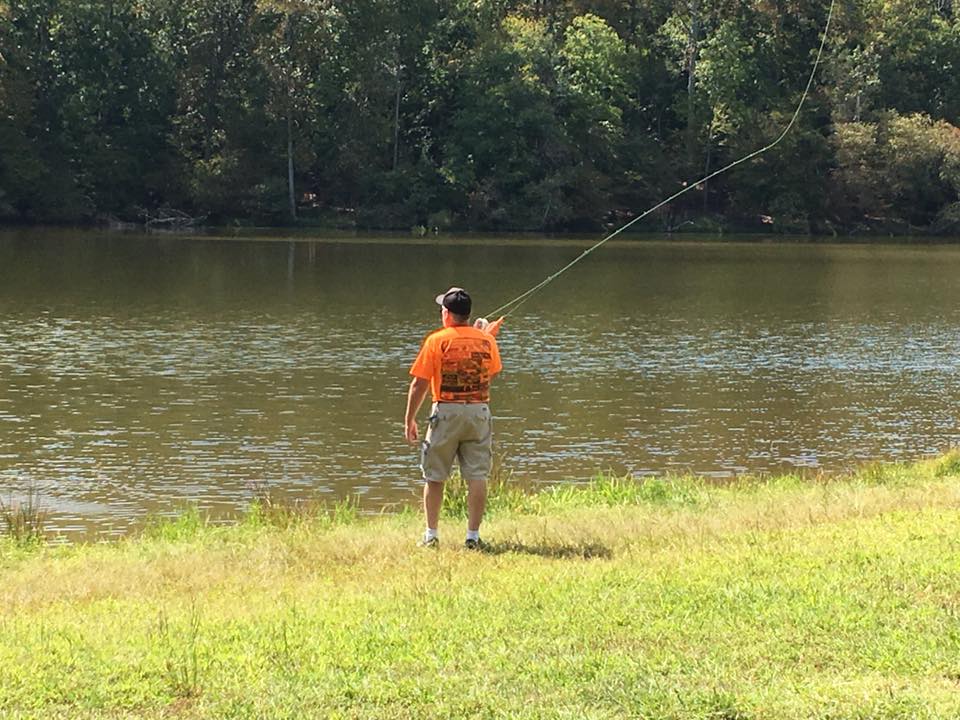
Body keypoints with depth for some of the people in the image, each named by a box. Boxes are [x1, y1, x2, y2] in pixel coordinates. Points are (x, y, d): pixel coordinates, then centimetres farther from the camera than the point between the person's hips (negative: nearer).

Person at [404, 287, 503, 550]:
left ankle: (431, 535, 12)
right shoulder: (486, 340, 3)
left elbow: (419, 383, -9)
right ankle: (473, 536, 2)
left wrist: (409, 419, -1)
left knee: (434, 477, 9)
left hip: (446, 412, -2)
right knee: (477, 477, 3)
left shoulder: (437, 340, -7)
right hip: (479, 411, 2)